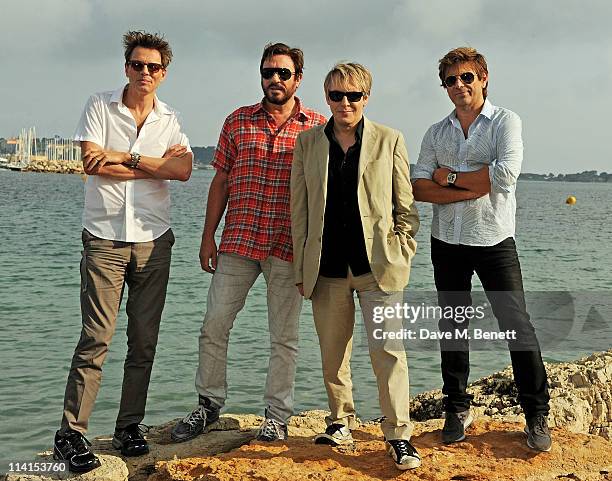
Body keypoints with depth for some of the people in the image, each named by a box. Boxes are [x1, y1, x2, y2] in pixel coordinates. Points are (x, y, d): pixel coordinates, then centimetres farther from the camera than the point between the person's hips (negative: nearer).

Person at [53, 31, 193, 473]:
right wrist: (156, 163, -6)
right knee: (96, 337, -8)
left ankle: (129, 427, 17)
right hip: (105, 239, -3)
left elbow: (184, 170, -6)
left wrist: (124, 157, -12)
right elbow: (94, 163, -11)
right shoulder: (99, 107, 4)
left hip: (154, 240, 3)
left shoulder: (170, 119, 11)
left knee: (144, 340, 5)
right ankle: (71, 433, -1)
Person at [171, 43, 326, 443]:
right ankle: (209, 404, 21)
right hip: (238, 240, 2)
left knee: (285, 336, 6)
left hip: (289, 246, -2)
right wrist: (208, 236, 6)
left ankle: (278, 415, 19)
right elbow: (221, 181, 10)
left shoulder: (317, 127, 3)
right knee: (214, 324, 4)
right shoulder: (237, 121, 9)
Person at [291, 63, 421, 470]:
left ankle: (399, 436, 1)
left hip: (378, 264, -2)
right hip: (327, 266, 2)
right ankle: (341, 422, 28)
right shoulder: (307, 142, 8)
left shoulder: (389, 140, 4)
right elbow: (299, 210, 9)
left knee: (387, 349, -8)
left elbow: (405, 205, 7)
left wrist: (403, 253, 0)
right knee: (332, 353, 10)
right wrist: (301, 267, 6)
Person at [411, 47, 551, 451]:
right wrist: (470, 191, -15)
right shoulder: (436, 133, 11)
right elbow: (419, 187, -1)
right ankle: (457, 409, 22)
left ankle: (537, 414, 7)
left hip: (494, 240, -4)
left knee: (517, 326, -4)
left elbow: (506, 175, -18)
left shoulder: (505, 122, -1)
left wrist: (451, 177, -9)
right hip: (447, 242, 4)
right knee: (453, 327, 10)